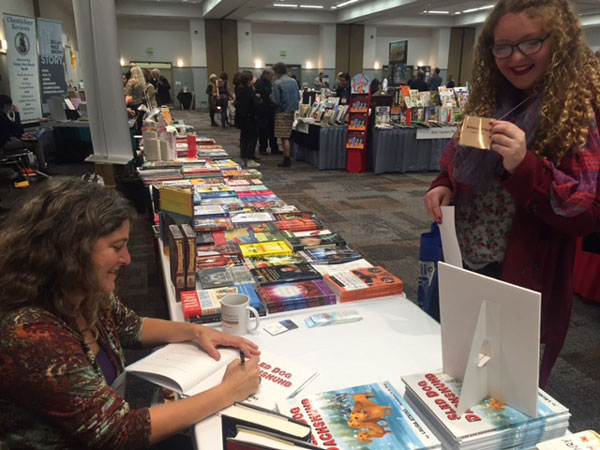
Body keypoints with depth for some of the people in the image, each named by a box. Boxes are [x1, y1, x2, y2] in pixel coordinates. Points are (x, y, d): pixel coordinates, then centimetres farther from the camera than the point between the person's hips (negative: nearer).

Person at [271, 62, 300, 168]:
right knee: (287, 136, 15)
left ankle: (287, 160, -1)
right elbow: (298, 97, 9)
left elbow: (275, 100, -15)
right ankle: (287, 158, 21)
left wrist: (271, 97, 5)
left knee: (284, 138, -3)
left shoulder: (277, 83, -13)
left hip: (282, 112, -7)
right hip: (292, 111, 7)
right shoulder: (294, 81, 7)